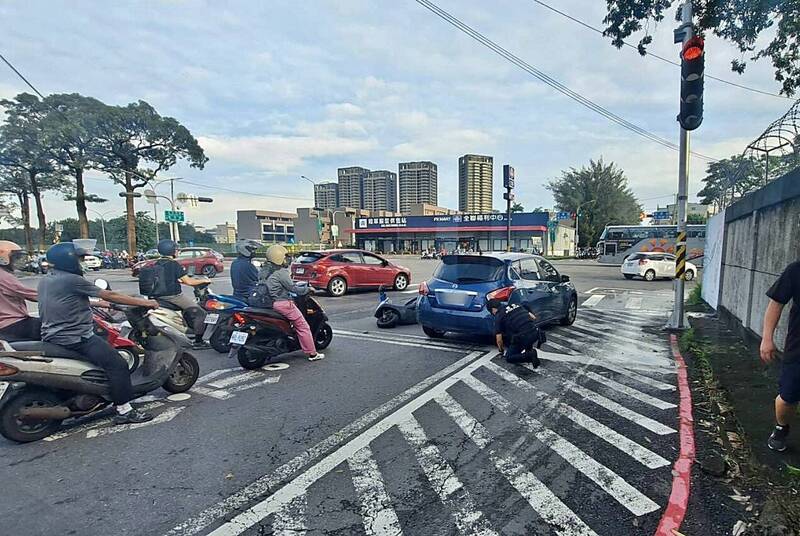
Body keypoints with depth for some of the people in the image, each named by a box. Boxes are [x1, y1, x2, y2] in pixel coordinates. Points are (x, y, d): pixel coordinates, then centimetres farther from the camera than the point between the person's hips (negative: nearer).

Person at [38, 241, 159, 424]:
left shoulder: (44, 281, 11)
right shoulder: (72, 280, -16)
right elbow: (109, 295, -14)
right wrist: (144, 302, -9)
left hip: (50, 337, 10)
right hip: (75, 339, -10)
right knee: (117, 365, -14)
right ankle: (124, 411, -13)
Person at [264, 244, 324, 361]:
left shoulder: (266, 271, 11)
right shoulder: (281, 272, -15)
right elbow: (292, 288, -13)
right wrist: (307, 289, 0)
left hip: (271, 302, 9)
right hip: (283, 303, -9)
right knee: (303, 326, -2)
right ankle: (312, 353, 0)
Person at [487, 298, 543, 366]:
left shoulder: (498, 316, 4)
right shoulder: (517, 305, 19)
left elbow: (499, 340, 7)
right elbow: (533, 317, 21)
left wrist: (501, 349, 28)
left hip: (522, 338, -6)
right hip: (535, 333, 6)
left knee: (509, 357, 15)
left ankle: (530, 355, -9)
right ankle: (529, 349, 19)